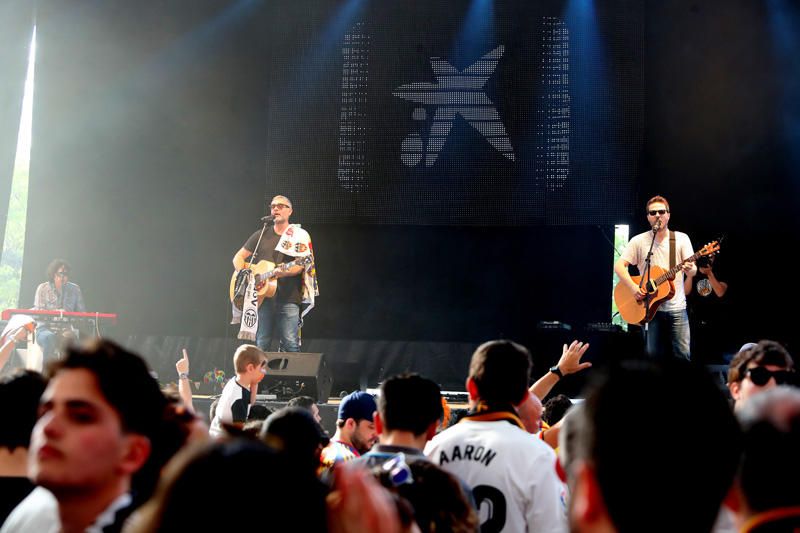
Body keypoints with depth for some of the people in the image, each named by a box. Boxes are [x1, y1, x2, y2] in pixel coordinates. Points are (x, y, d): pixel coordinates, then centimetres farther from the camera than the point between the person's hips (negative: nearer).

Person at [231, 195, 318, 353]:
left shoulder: (299, 236, 6)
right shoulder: (261, 236, 15)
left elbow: (299, 266, -6)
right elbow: (238, 257, 17)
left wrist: (283, 272, -26)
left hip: (288, 299, -3)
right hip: (262, 296, 3)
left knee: (290, 344, -8)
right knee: (261, 345, 3)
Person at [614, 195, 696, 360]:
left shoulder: (681, 239, 4)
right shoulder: (639, 241, 2)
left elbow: (693, 270, -3)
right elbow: (619, 265, -3)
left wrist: (690, 269, -27)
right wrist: (633, 287, -17)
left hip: (677, 308, 0)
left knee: (684, 354, -6)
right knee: (653, 355, 0)